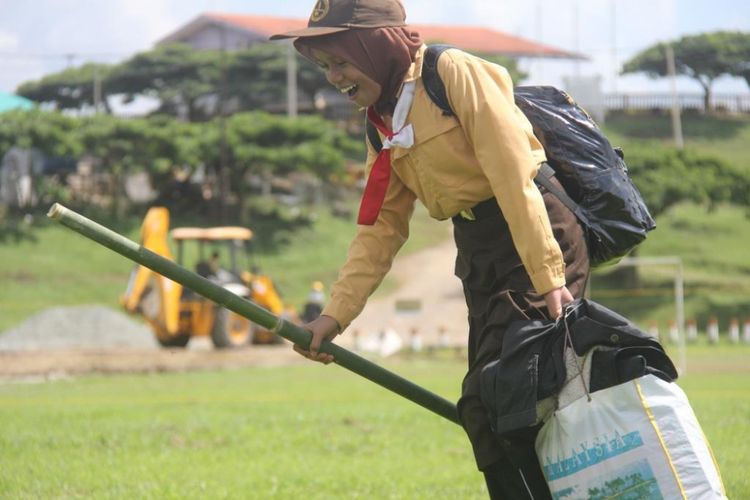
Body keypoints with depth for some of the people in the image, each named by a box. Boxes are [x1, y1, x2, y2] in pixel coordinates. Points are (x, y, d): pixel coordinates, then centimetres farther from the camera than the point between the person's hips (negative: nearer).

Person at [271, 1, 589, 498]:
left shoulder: (455, 72, -12)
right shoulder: (381, 122, 13)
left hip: (537, 244, -9)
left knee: (488, 404, -17)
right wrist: (335, 315, 4)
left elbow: (515, 177, -17)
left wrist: (548, 280, -21)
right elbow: (380, 229, 13)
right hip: (478, 260, 9)